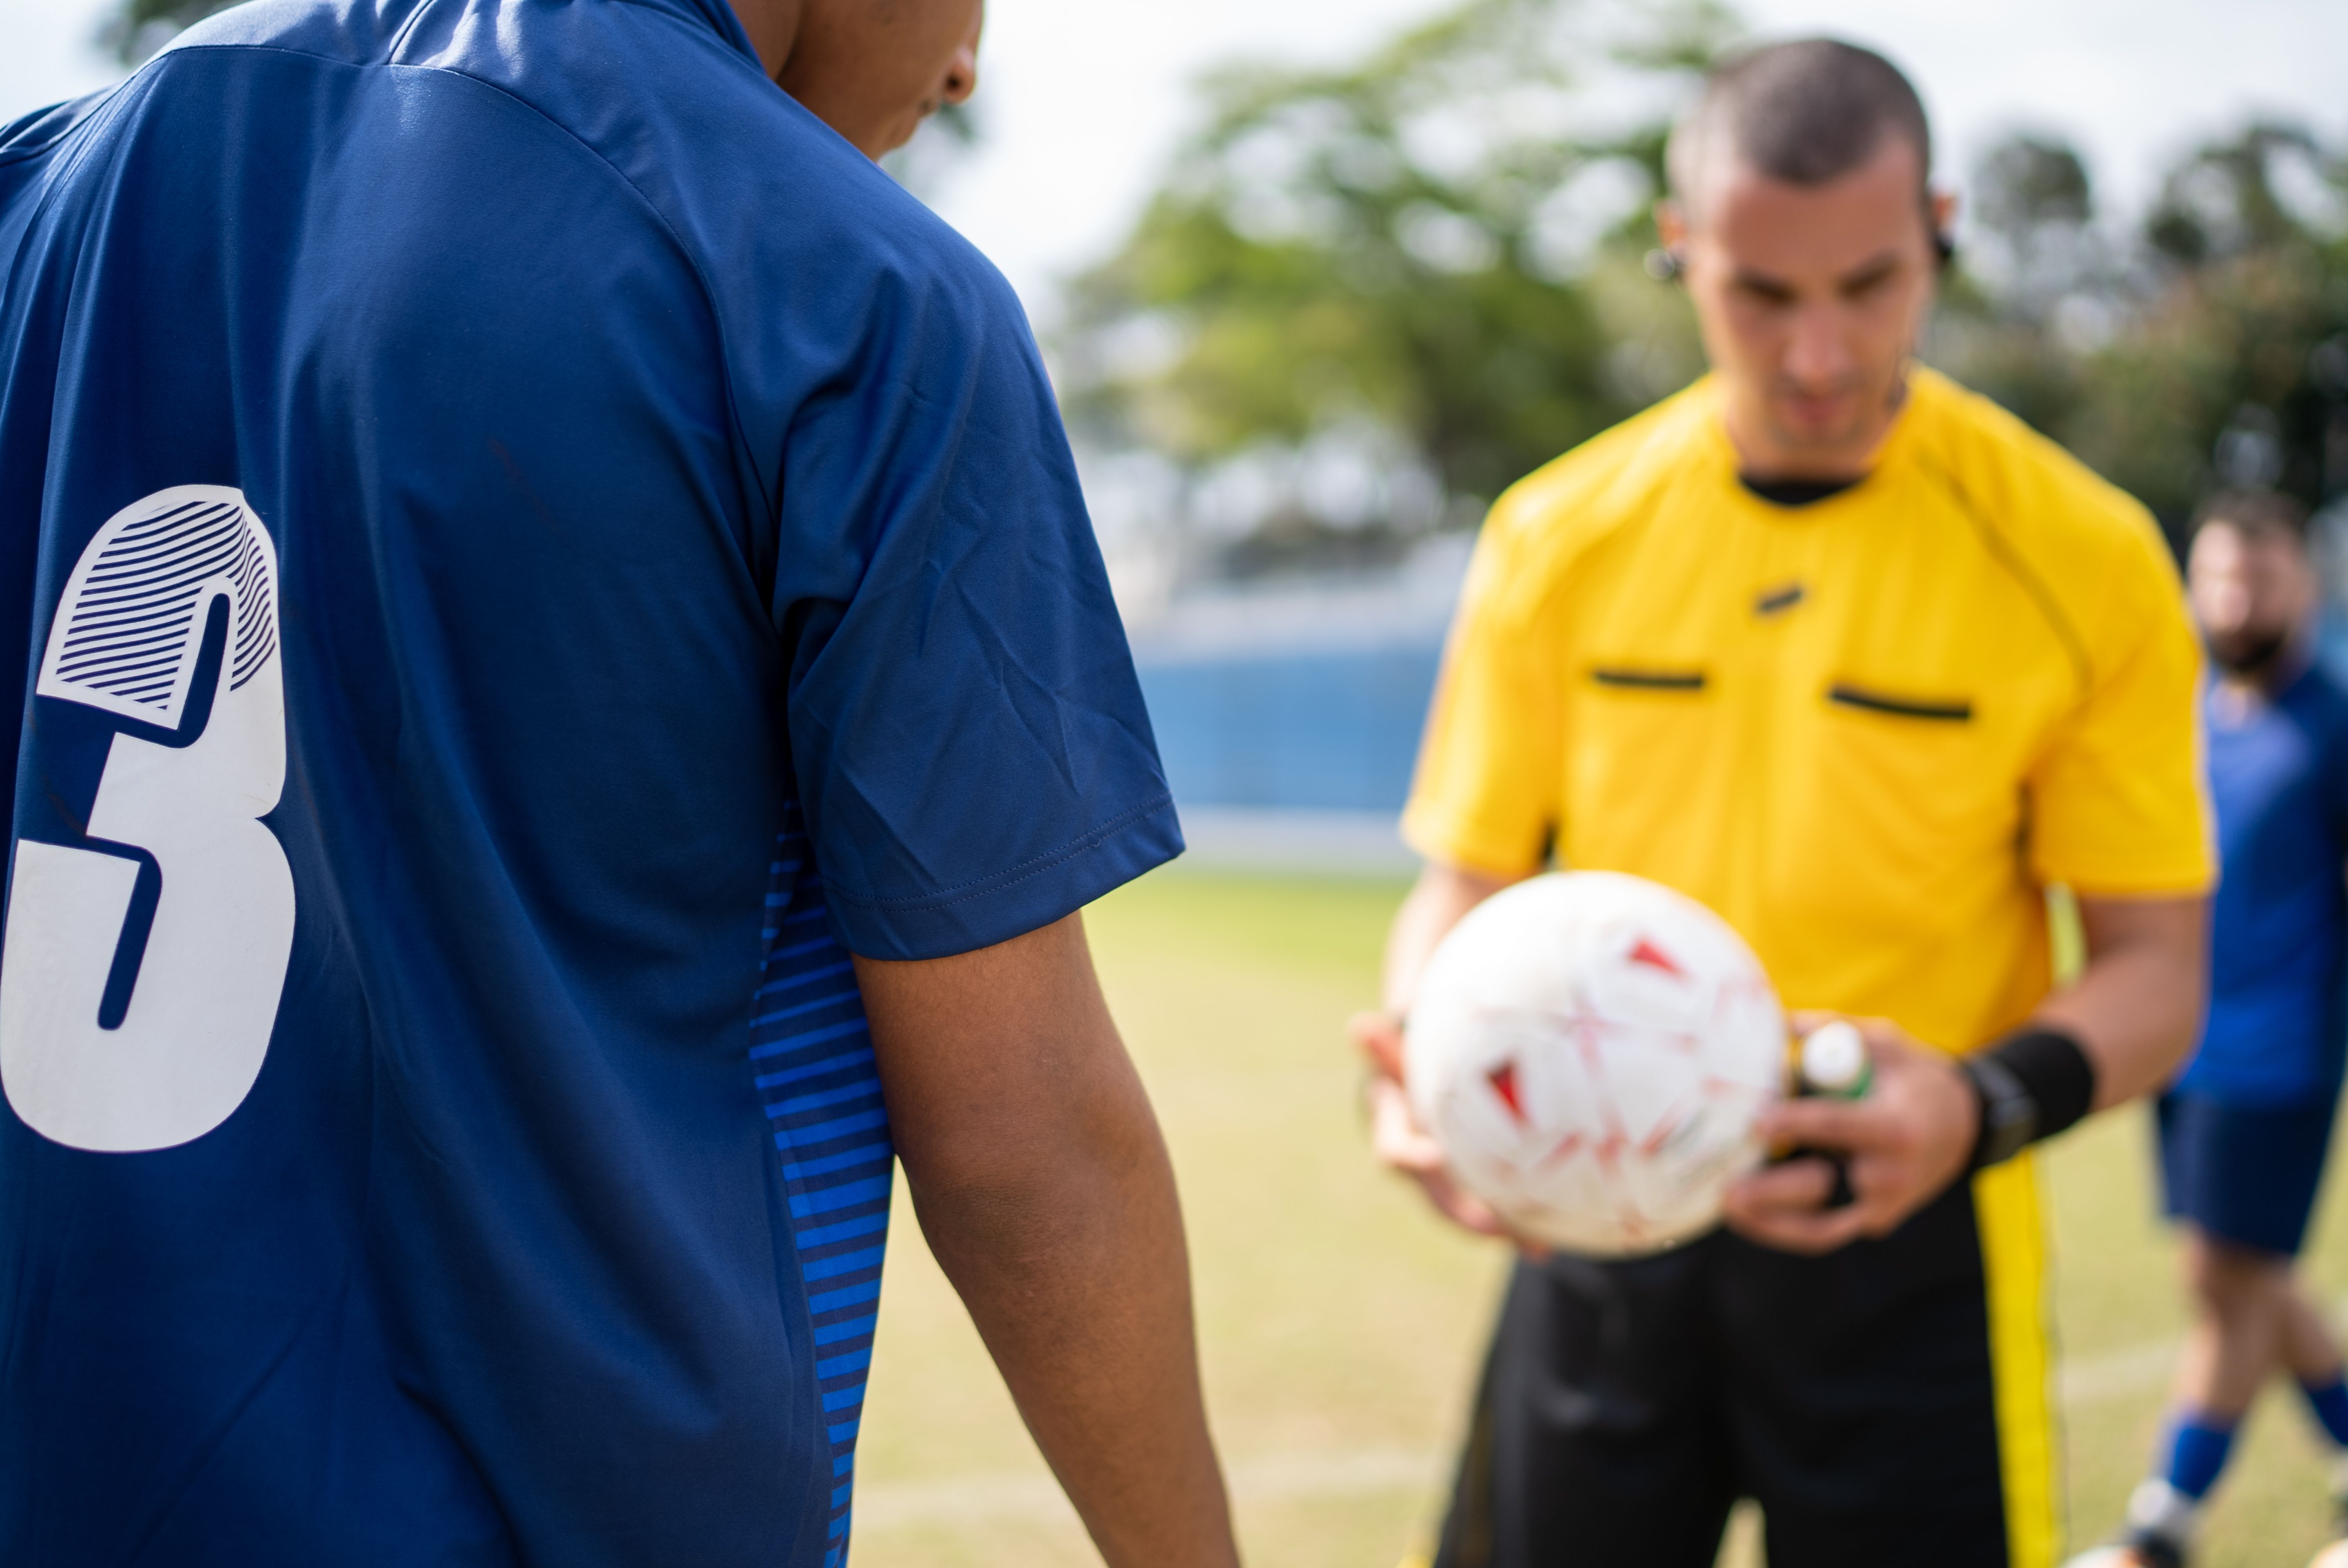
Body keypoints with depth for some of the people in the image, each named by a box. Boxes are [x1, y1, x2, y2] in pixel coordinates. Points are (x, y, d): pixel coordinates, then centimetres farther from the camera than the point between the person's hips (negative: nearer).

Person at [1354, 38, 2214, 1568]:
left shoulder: (2079, 553, -7)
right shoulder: (1560, 535, 0)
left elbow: (2155, 961, -2)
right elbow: (1470, 881, 7)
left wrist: (1984, 1106, -22)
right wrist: (1417, 1062, -15)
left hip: (1903, 1235, -2)